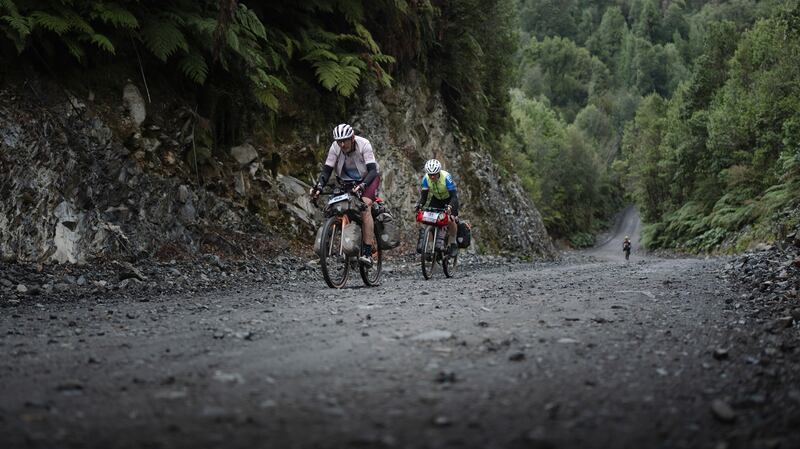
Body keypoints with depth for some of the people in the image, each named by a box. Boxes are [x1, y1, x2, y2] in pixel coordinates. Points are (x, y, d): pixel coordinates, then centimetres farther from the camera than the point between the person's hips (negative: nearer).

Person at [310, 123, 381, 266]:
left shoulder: (363, 144, -27)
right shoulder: (335, 148, -17)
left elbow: (372, 170, -34)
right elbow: (326, 170, -17)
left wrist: (362, 185, -51)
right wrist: (319, 187, -35)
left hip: (368, 178, -5)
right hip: (347, 181, 5)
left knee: (365, 207, -27)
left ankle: (367, 253, -31)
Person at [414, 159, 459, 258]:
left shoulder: (446, 177, -34)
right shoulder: (426, 178, -22)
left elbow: (454, 195, -36)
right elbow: (424, 194, -16)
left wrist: (450, 206, -53)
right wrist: (419, 205, -34)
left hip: (449, 199, -4)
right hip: (436, 198, 4)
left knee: (450, 220, -23)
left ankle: (453, 245, -4)